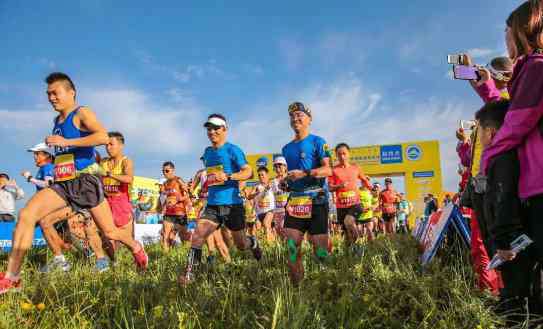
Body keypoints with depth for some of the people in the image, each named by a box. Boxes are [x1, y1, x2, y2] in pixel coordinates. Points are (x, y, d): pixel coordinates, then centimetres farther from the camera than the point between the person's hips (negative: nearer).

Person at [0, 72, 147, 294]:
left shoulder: (81, 114, -6)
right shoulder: (57, 120, 18)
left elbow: (103, 136, -25)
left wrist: (65, 142, -23)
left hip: (85, 180, -6)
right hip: (63, 183, 7)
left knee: (110, 232, 1)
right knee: (26, 215, -14)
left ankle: (137, 248, 33)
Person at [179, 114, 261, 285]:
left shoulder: (232, 150, -8)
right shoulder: (207, 152, 12)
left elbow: (248, 172, -16)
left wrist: (228, 177, -29)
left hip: (232, 204, -5)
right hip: (212, 205, 5)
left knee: (241, 245, 11)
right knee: (197, 236, -15)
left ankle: (253, 243, 45)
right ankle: (189, 274, -9)